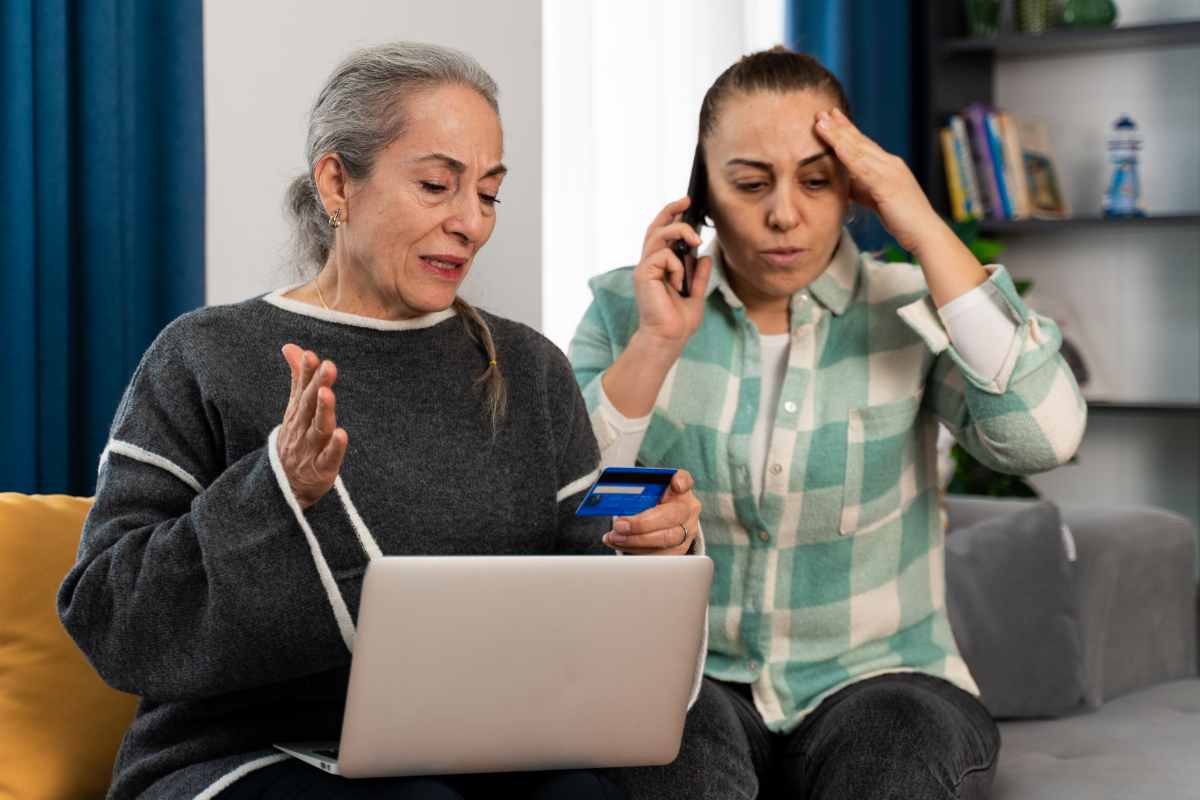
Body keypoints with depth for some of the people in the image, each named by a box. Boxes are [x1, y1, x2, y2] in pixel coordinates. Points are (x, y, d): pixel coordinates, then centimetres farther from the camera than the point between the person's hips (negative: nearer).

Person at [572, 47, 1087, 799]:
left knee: (900, 739, -32)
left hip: (877, 679, 1)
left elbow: (1044, 438, -18)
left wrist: (927, 232, -14)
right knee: (676, 736, -33)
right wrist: (655, 345, -14)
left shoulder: (909, 311, 0)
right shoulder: (627, 310, 3)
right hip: (688, 678, 0)